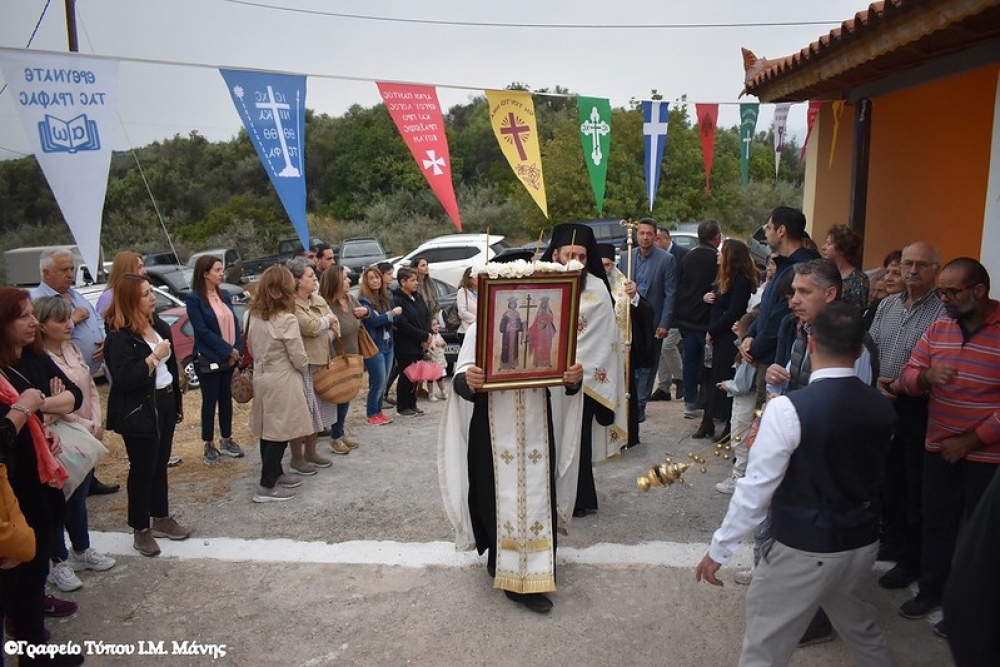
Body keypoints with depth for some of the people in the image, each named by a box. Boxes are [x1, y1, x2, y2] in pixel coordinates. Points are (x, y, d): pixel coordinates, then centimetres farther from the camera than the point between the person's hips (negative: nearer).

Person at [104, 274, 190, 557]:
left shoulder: (159, 325, 7)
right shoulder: (119, 336, -17)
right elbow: (125, 379, -25)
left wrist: (177, 403, 14)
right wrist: (154, 356, -22)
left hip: (164, 403, 7)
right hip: (138, 412, -7)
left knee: (160, 464, 17)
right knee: (142, 468, 3)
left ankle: (161, 518, 31)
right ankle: (140, 529, 18)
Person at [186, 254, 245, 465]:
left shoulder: (224, 295, 8)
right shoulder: (193, 298, -10)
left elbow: (235, 323, 7)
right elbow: (202, 330, -15)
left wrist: (236, 350, -7)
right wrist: (228, 350, -15)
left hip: (229, 358, 6)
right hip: (208, 359, -6)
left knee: (226, 398, 13)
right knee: (210, 400, 3)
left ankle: (226, 440, 25)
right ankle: (209, 445, 15)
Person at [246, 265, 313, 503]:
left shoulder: (254, 315, 1)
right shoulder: (286, 319, -20)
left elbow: (251, 345, 13)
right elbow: (299, 357, -14)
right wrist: (303, 369, 7)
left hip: (261, 376, 8)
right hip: (282, 380, -8)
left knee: (268, 430, 17)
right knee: (279, 432, 1)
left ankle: (275, 474, 31)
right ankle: (266, 487, 6)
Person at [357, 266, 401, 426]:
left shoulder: (386, 297, 10)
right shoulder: (363, 300, -10)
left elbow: (395, 317, 2)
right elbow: (373, 320, -20)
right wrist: (392, 313, -13)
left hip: (388, 344, 6)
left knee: (383, 382, 10)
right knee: (378, 382, -4)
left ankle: (378, 411, 24)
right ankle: (371, 414, 10)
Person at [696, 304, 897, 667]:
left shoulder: (787, 409, -23)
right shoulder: (881, 407, -4)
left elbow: (756, 488, -20)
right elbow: (876, 474, 11)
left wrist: (718, 550, -11)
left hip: (804, 551, -6)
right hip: (863, 542, 6)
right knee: (861, 627, 31)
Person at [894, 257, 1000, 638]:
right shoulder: (938, 328, 2)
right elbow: (908, 378, 3)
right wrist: (927, 375, -19)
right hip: (939, 448, 4)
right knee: (936, 523, 14)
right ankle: (931, 589, 32)